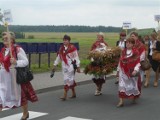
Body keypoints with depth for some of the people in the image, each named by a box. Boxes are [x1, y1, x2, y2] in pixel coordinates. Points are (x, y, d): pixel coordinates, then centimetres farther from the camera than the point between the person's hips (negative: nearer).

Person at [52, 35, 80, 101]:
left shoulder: (72, 48, -10)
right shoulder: (61, 48, 8)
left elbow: (76, 58, -6)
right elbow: (58, 57, 16)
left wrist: (78, 67, -5)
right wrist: (55, 64, 17)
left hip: (71, 66, -6)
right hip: (64, 66, 6)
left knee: (68, 80, -7)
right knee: (71, 80, 13)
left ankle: (65, 95, -7)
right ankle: (74, 93, 25)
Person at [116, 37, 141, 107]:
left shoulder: (135, 52, -8)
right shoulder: (123, 52, 6)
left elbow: (138, 63, -11)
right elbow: (120, 62, 12)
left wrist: (135, 70, -24)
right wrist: (118, 70, 14)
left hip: (132, 72, -3)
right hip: (123, 72, 3)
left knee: (133, 86, 10)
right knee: (121, 86, -5)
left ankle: (134, 97, 38)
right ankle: (121, 101, -4)